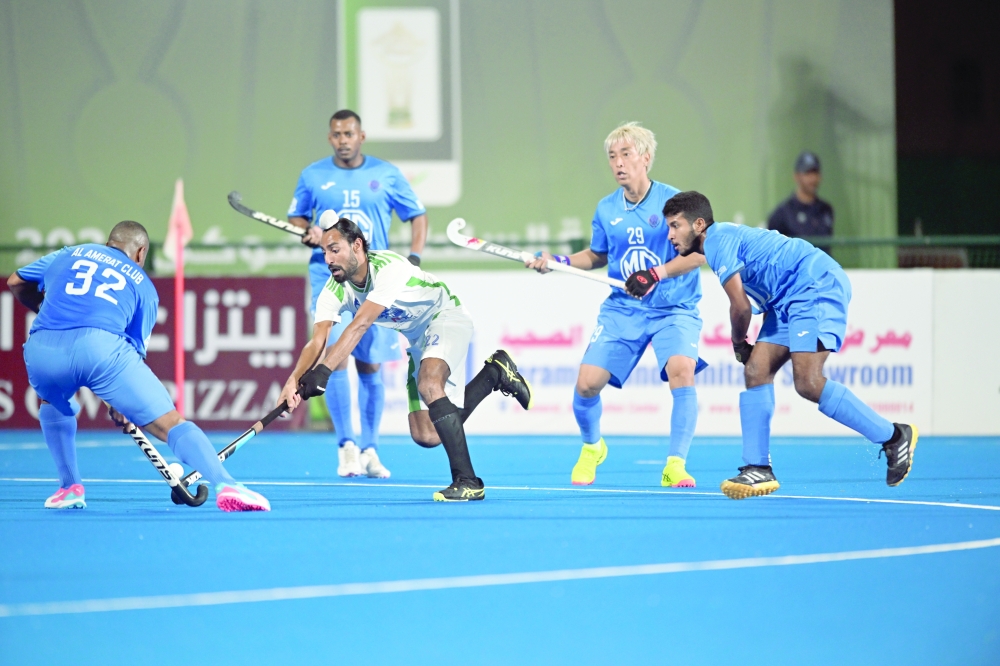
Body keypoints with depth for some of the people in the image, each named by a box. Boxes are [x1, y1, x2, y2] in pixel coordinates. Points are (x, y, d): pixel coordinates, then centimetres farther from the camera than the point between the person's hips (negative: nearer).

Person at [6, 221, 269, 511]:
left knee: (54, 401, 38)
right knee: (170, 423, 0)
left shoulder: (68, 254, 31)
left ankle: (69, 486, 32)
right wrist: (120, 407, 33)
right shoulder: (143, 285, 26)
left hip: (41, 349, 2)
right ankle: (225, 485, -18)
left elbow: (16, 283, 37)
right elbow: (134, 349, 24)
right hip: (101, 343, -2)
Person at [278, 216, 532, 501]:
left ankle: (468, 482, -30)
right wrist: (295, 379, -46)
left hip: (446, 317, -8)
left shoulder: (388, 268, -34)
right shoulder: (335, 292, -14)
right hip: (419, 338, 8)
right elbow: (317, 341, -26)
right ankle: (494, 373, 21)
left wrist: (323, 371, -54)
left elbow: (359, 326, -45)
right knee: (427, 436, 2)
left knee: (428, 384, -36)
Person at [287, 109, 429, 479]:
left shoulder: (386, 175, 4)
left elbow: (418, 216, 9)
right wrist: (308, 233, -9)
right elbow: (296, 217, 15)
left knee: (371, 366, 5)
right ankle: (347, 446, -12)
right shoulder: (313, 176, 5)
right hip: (329, 279, -1)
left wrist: (414, 260, -5)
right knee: (335, 358, -16)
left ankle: (369, 450, 15)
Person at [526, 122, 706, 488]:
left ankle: (675, 465, -19)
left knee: (681, 370, -30)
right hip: (621, 310, 4)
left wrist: (660, 273, -25)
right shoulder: (606, 209, 4)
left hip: (674, 309, -4)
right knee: (587, 383, -7)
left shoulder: (671, 201, -10)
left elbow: (700, 252, -12)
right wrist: (559, 262, 6)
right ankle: (591, 447, 26)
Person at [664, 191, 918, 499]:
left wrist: (738, 343, 6)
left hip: (818, 286, -11)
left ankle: (894, 436, -11)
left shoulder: (718, 239, -10)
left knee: (808, 383, -21)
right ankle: (758, 468, -1)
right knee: (756, 372, 0)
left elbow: (740, 306, -14)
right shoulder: (724, 238, 20)